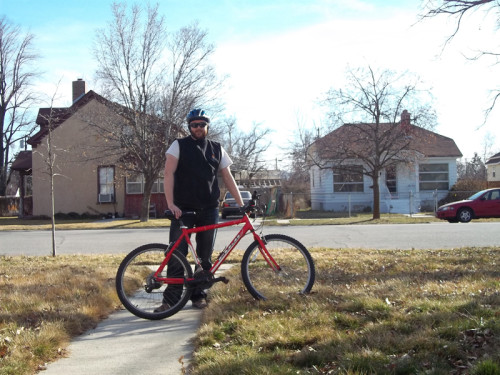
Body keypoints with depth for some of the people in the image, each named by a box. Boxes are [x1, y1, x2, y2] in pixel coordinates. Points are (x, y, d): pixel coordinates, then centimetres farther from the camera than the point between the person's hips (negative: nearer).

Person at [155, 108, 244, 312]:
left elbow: (227, 177, 11)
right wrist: (170, 203, -20)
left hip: (208, 210, 3)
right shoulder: (179, 145, 1)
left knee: (205, 256, 6)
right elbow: (169, 173, -8)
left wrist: (241, 204, 3)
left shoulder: (217, 149, 11)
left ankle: (199, 295, 18)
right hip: (183, 209, -3)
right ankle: (170, 298, 0)